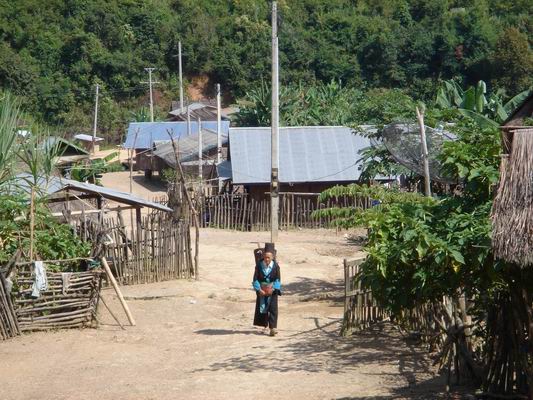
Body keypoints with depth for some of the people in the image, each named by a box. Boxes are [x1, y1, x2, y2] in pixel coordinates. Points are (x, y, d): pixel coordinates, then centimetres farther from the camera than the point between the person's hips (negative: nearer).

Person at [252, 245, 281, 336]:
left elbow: (278, 279, -6)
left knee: (273, 308, -9)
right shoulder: (259, 265, -7)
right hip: (261, 290, 2)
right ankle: (263, 325, 23)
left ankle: (273, 328, -12)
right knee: (261, 307, 9)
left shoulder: (276, 266, -9)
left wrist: (273, 289, -16)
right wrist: (259, 289, -14)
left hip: (272, 290, -2)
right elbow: (255, 278, -5)